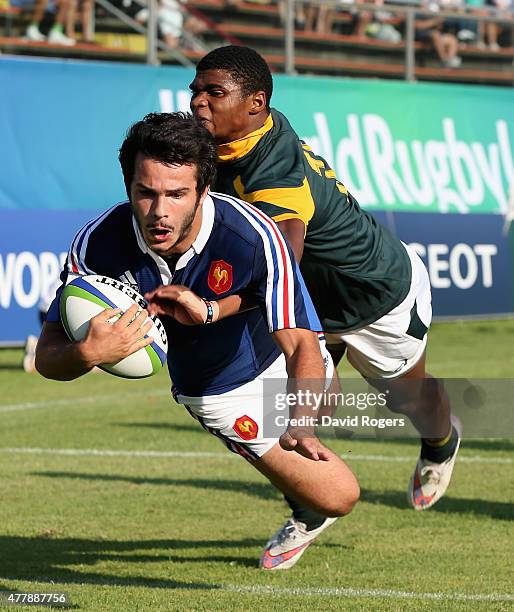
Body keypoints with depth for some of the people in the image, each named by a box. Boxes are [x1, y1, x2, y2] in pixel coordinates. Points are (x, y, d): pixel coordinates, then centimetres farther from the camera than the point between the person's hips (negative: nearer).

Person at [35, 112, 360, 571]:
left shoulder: (255, 237, -40)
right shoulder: (98, 244, -32)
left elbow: (301, 347, -43)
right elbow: (48, 356, -23)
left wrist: (301, 426, -62)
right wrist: (88, 354, -47)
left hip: (284, 361, 0)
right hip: (224, 394, 0)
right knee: (335, 497, -3)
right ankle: (310, 519, 33)